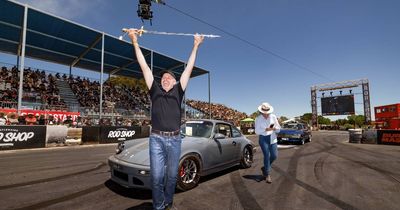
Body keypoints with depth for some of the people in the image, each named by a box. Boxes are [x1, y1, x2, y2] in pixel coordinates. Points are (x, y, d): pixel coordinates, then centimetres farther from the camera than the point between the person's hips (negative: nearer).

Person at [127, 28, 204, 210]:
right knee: (157, 176, 0)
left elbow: (189, 68, 11)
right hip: (157, 139, -1)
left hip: (174, 139, 1)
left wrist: (196, 46, 14)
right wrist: (135, 42, 11)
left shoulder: (178, 91, 10)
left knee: (171, 176, 12)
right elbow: (144, 66, 9)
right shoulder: (155, 91, 10)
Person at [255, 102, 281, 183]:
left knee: (274, 155, 2)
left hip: (272, 138, 4)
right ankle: (267, 175, 4)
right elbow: (257, 131, -8)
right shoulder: (258, 119, -7)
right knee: (267, 155, -8)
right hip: (263, 138, -3)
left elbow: (278, 128, 5)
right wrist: (266, 129, -22)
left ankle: (265, 168, 26)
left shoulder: (273, 117, 0)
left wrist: (274, 128, -18)